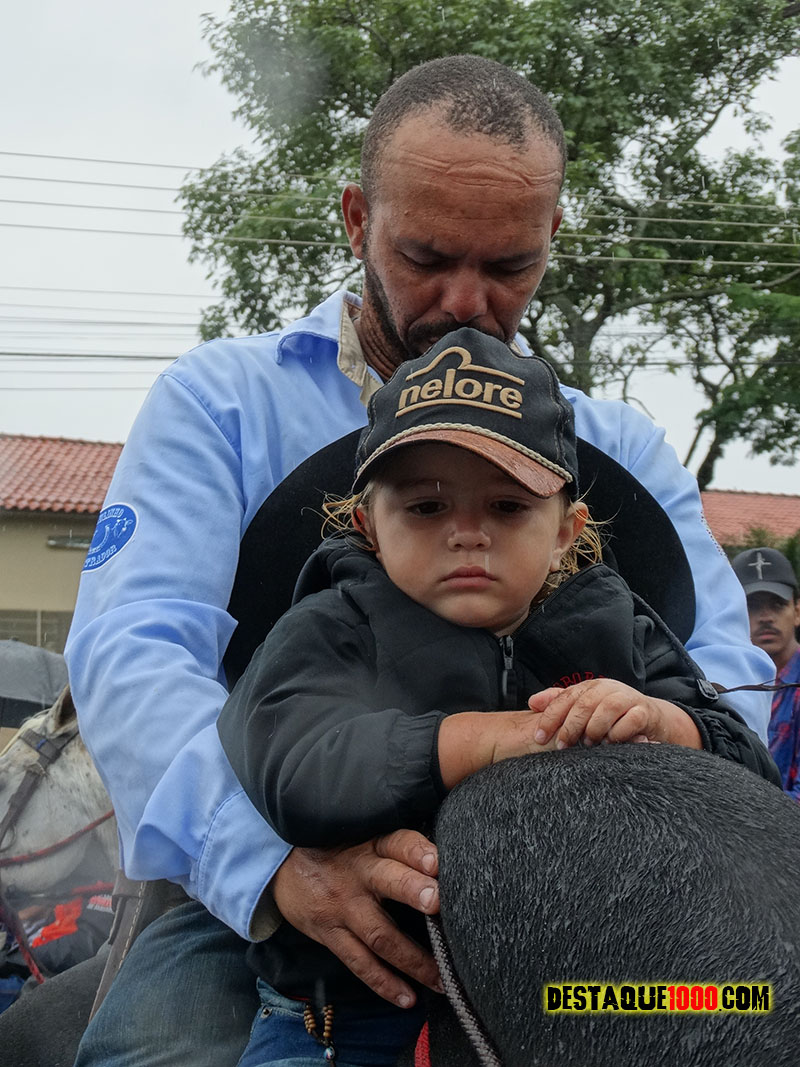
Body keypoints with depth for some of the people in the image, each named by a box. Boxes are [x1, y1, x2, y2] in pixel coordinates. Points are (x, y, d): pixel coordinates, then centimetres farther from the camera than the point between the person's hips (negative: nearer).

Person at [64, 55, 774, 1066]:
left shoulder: (617, 448, 12)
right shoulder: (221, 400, 3)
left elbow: (722, 664, 2)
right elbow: (130, 649, -11)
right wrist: (273, 854, -31)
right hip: (246, 902, -2)